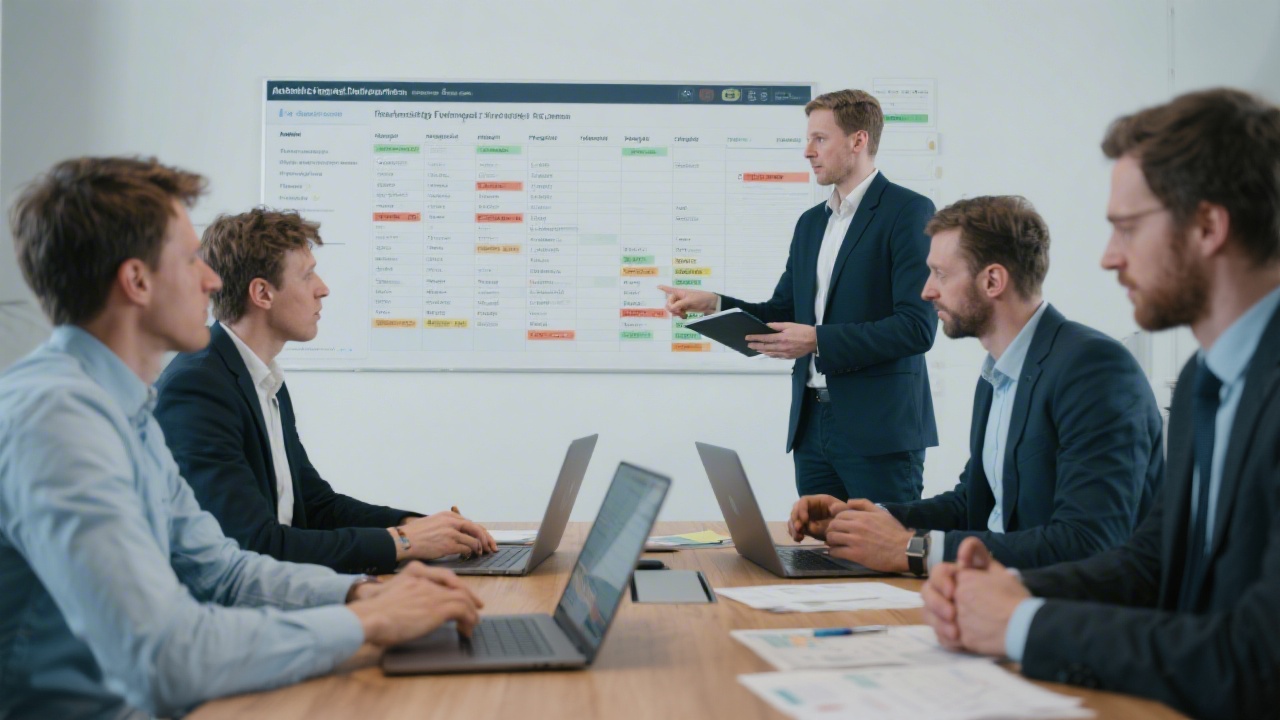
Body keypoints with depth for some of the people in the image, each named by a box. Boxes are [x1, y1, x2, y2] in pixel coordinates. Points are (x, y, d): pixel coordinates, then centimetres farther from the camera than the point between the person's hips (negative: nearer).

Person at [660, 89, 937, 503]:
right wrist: (713, 304, 1)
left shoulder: (907, 212, -8)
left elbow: (917, 327, -16)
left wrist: (819, 340, -20)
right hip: (813, 424, 7)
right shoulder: (811, 223, 16)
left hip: (879, 428, -7)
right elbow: (783, 312, 17)